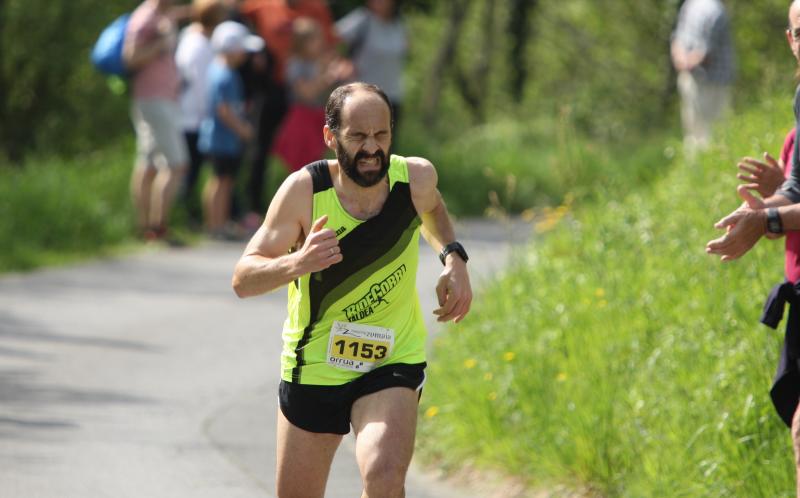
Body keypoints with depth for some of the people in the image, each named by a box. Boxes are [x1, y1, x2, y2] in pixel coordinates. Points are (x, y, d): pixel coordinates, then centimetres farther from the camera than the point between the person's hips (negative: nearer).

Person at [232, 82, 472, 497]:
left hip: (393, 360, 0)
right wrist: (297, 263, -40)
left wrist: (453, 259, -3)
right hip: (313, 365, 0)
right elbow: (242, 280, -20)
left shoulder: (416, 178, -13)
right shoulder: (304, 190, -20)